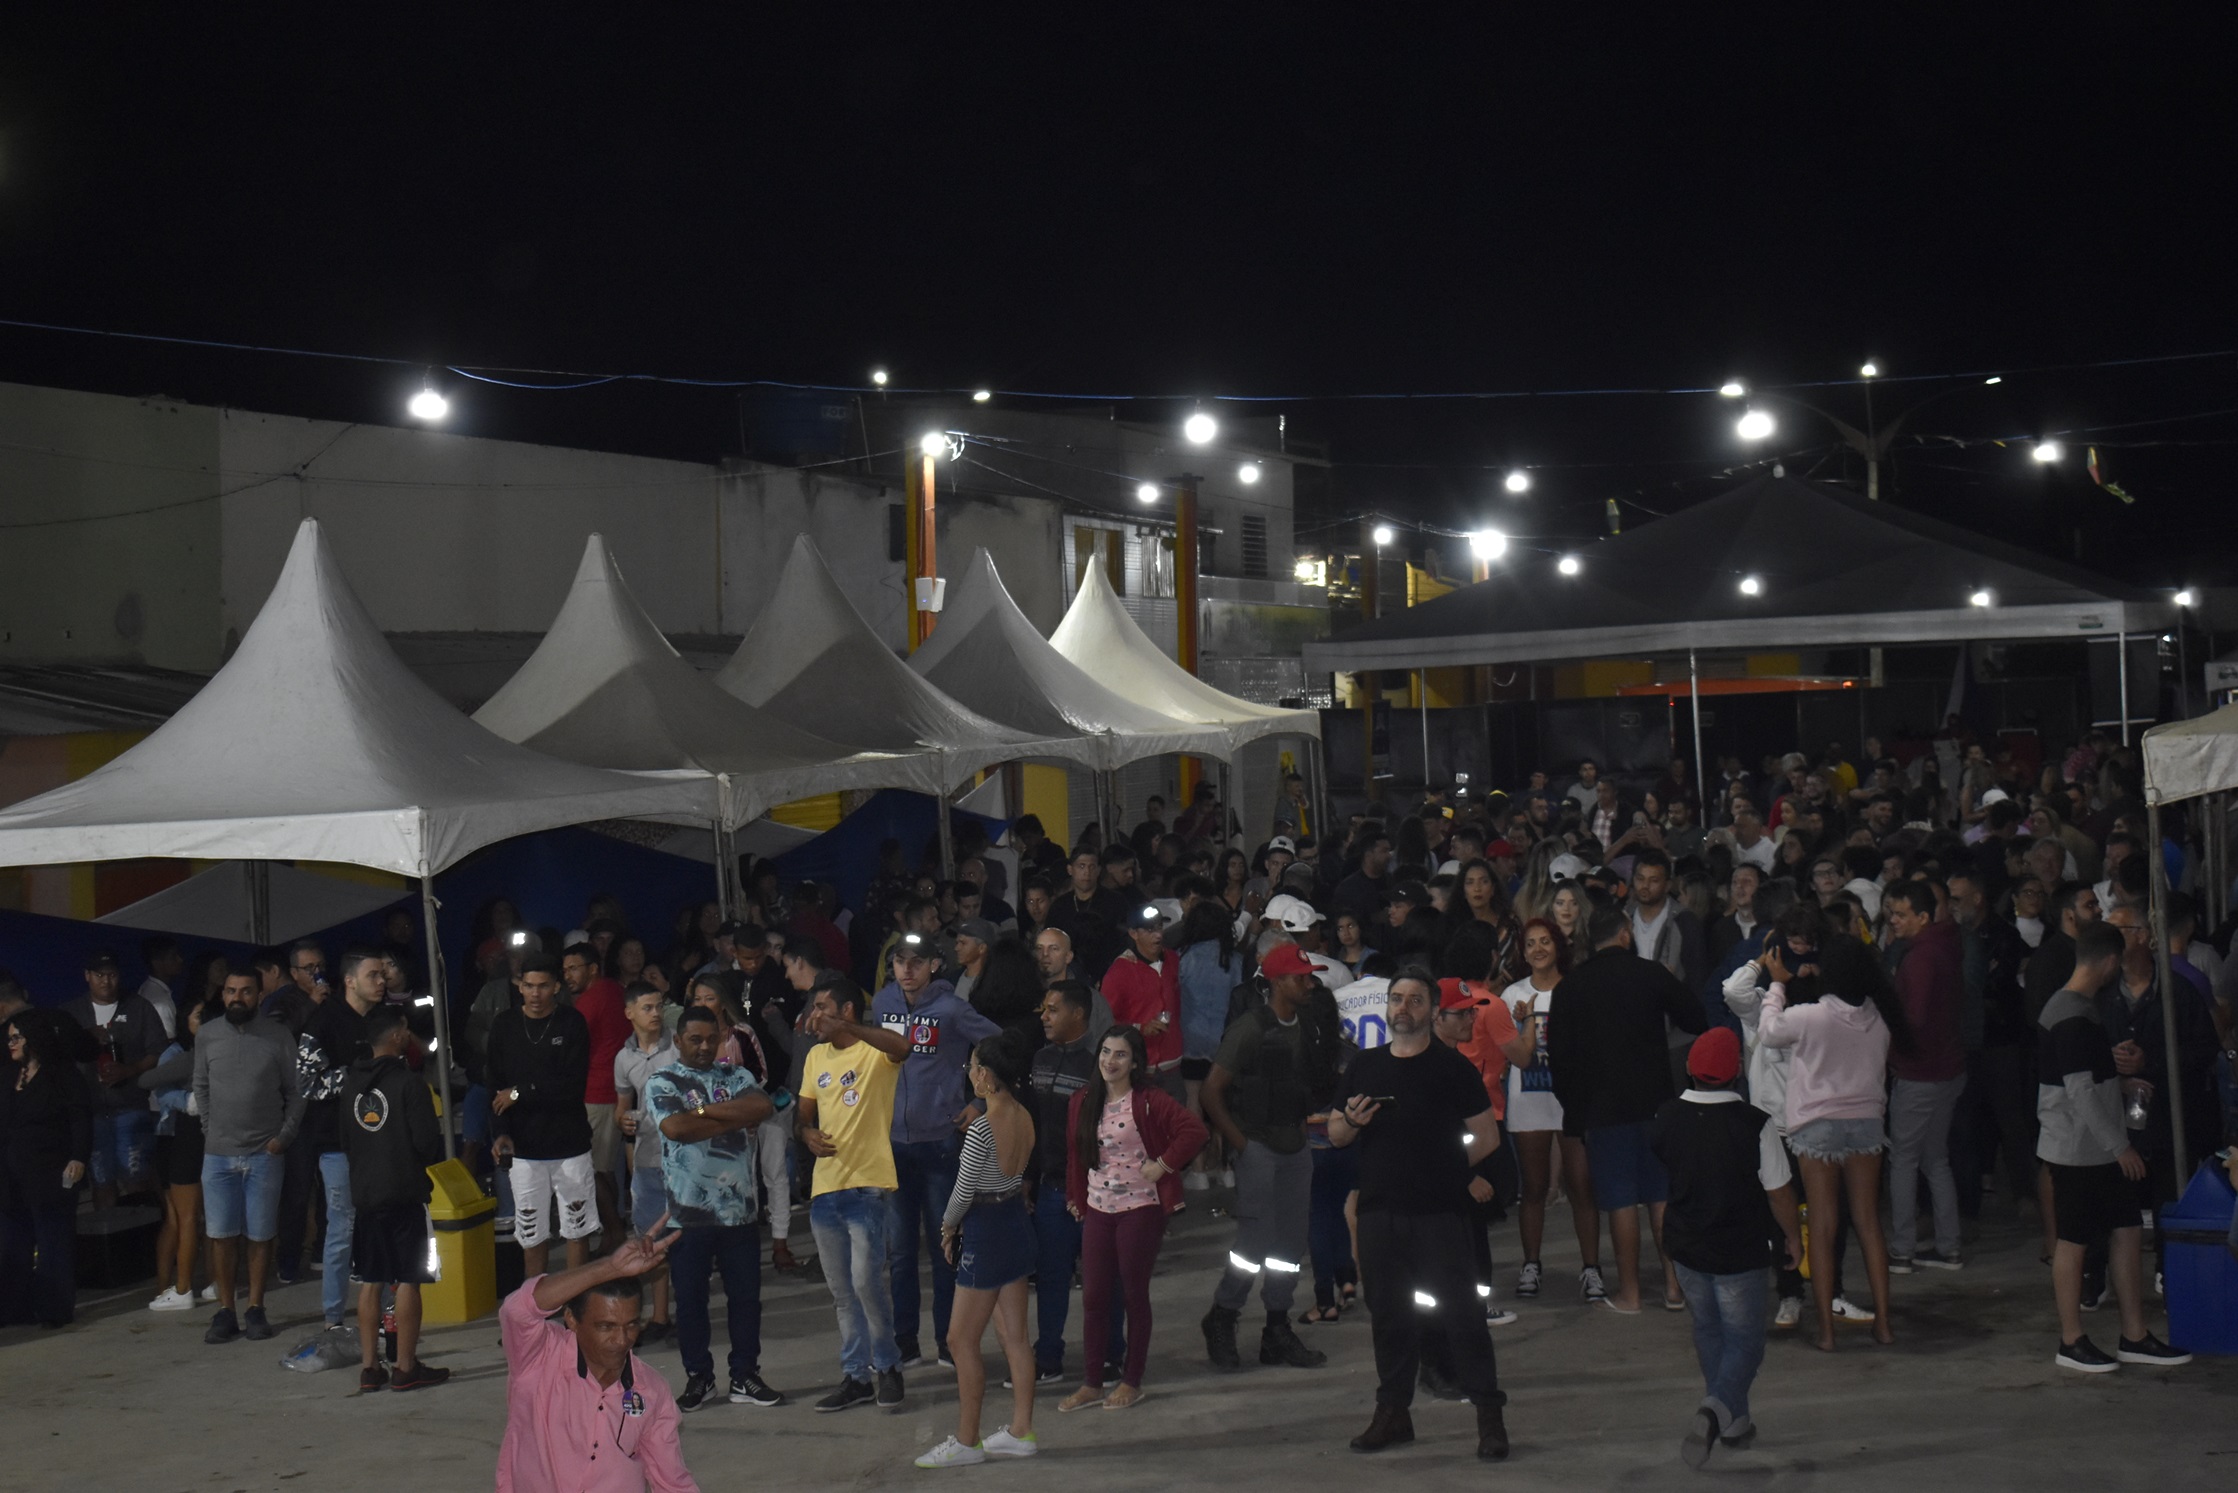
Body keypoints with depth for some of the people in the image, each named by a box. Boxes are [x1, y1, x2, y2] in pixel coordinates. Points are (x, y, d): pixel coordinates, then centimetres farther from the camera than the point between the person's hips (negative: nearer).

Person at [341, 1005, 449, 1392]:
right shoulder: (409, 1083, -13)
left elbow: (344, 1141, 14)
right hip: (405, 1192, -6)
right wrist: (432, 1156, 7)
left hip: (363, 1191, 6)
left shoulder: (351, 1083, 7)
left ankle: (369, 1367, 11)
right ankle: (405, 1367, 1)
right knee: (407, 1280, -1)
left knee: (369, 1282, 10)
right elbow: (427, 1141, -14)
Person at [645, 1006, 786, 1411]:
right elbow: (675, 1127, -18)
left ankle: (745, 1377, 17)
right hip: (687, 1212, -3)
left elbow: (763, 1107, -9)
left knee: (746, 1295, 6)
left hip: (739, 1209, 3)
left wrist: (704, 1110, -12)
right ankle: (698, 1377, 17)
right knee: (690, 1299, 5)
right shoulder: (662, 1083, 1)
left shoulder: (735, 1076, 11)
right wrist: (734, 1118, -11)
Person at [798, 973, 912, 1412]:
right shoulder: (815, 1057, 15)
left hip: (869, 1185, -7)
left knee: (866, 1281, -12)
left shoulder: (875, 1051, -7)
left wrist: (841, 1027, -39)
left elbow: (901, 1046, -31)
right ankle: (856, 1376, 19)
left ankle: (887, 1365, 7)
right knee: (841, 1291, 10)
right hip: (824, 1187, 7)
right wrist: (808, 1135, -1)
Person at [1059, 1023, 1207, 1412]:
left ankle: (1131, 1382, 16)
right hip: (1097, 1211, 5)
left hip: (1140, 1209, -5)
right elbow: (1075, 1153, 15)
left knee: (1134, 1295, 5)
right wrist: (1076, 1198, 12)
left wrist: (1163, 1165, -17)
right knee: (1092, 1296, 6)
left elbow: (1194, 1130, -19)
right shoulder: (1082, 1103, 7)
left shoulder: (1149, 1102, -11)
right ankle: (1092, 1384, 15)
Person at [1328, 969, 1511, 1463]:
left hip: (1441, 1213, -4)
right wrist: (1352, 1122, -6)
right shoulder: (1363, 1067, 12)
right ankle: (1393, 1412, 21)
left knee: (1460, 1311, -5)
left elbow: (1488, 1136, 0)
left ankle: (1489, 1418, -1)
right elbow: (1335, 1134, 15)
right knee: (1388, 1313, 11)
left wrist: (1446, 1168, -2)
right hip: (1380, 1213, 4)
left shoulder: (1453, 1067, -1)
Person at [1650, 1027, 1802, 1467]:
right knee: (1744, 1340, 8)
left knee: (1708, 1331, 22)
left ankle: (1734, 1422, 31)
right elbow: (1779, 1192, -12)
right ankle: (1718, 1408, -17)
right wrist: (1793, 1236, 4)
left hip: (1685, 1245, 4)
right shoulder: (1754, 1125, -21)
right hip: (1740, 1251, -4)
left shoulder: (1666, 1120, -10)